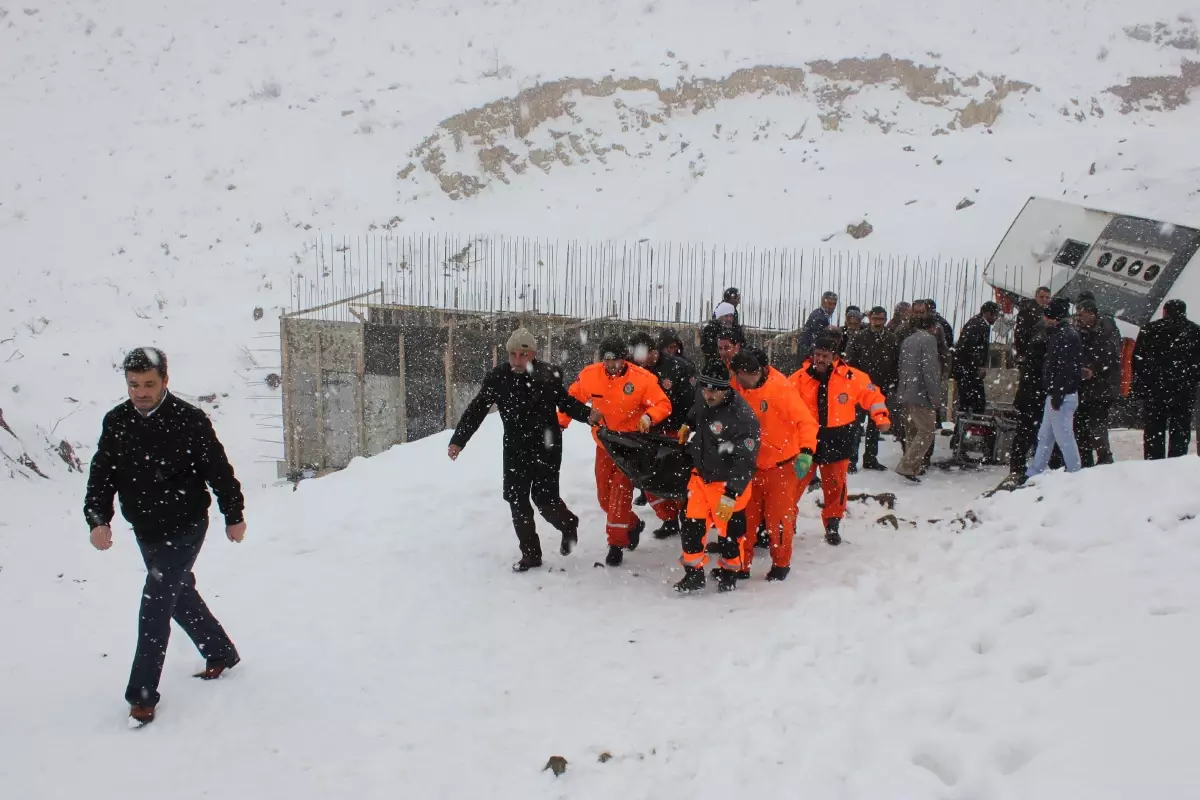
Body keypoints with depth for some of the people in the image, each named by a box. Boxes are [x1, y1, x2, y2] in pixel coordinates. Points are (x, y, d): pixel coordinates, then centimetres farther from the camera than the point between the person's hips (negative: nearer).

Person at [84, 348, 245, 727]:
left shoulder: (189, 420, -18)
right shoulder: (116, 422, -4)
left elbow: (219, 470, -9)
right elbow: (102, 475, -1)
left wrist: (234, 516, -1)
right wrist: (98, 519, -16)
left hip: (185, 529, -6)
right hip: (145, 532, 6)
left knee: (155, 604, -10)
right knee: (180, 595, 20)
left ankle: (142, 695, -1)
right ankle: (221, 653, 42)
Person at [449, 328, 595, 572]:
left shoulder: (548, 375, -12)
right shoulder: (497, 378, -10)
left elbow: (566, 403, 3)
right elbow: (476, 410, -6)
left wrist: (588, 414, -13)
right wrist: (458, 440, -11)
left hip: (547, 446, -3)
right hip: (515, 448, 3)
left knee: (544, 497, -4)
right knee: (516, 498, 3)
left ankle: (568, 526, 29)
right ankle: (531, 554, 15)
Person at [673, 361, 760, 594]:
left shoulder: (742, 417, -28)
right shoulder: (705, 402, -5)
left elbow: (745, 461, -28)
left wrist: (730, 495, -30)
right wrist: (688, 426, 19)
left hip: (729, 483, -6)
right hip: (701, 476, 6)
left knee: (729, 531, 9)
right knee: (692, 525, 5)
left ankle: (729, 572, 34)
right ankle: (694, 574, 21)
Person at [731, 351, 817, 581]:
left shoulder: (780, 387, -19)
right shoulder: (734, 389, -5)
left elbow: (805, 421, -19)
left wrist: (806, 452, -30)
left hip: (781, 464, -4)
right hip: (749, 465, 4)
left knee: (778, 516, 3)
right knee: (745, 515, 8)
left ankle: (781, 563, 22)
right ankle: (741, 563, 22)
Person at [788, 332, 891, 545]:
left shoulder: (851, 377, -8)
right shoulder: (799, 378, -8)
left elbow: (871, 395, 2)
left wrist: (881, 418, -8)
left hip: (837, 441, 0)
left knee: (836, 485, 11)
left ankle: (832, 525, 27)